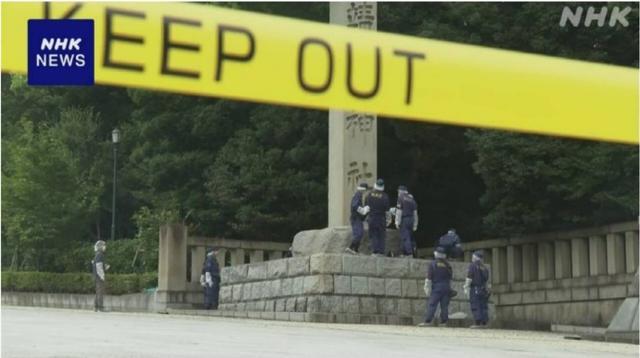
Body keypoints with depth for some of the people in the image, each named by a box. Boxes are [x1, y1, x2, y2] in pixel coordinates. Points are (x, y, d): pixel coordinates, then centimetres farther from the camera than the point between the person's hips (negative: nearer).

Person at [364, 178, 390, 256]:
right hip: (381, 218, -1)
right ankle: (381, 251, 0)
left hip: (372, 218, 1)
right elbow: (387, 210, -6)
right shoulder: (385, 196, -6)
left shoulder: (369, 195, -1)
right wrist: (388, 218, 5)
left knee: (373, 235, 6)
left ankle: (374, 251, -2)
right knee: (381, 236, 5)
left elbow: (366, 206, 4)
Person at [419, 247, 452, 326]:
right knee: (444, 306, 4)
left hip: (436, 287, -4)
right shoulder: (447, 265, 9)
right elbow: (450, 277, 15)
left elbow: (429, 278, -7)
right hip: (446, 287, 4)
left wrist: (427, 288, -4)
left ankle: (428, 321, -15)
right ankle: (443, 322, 1)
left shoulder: (433, 264, -3)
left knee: (431, 304, -7)